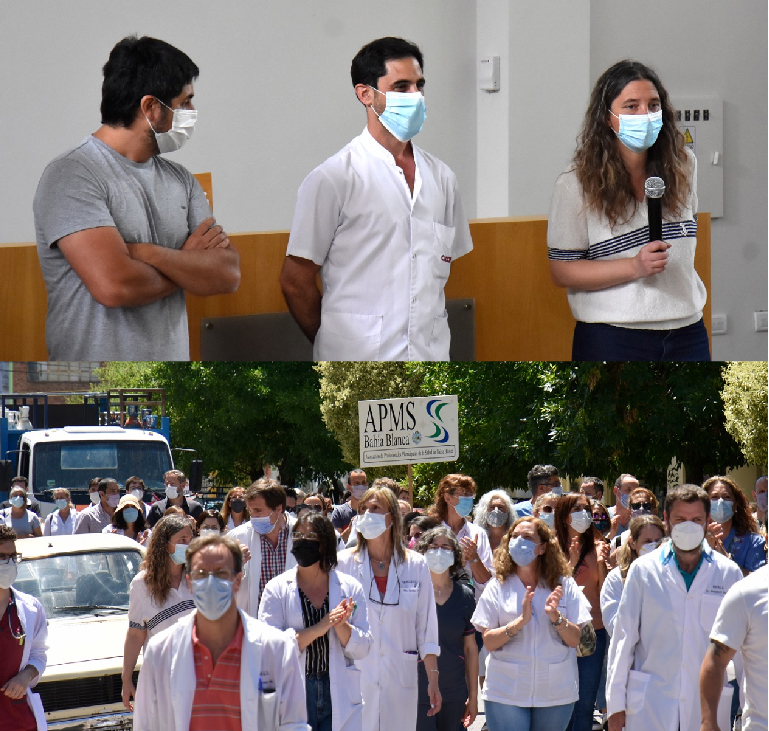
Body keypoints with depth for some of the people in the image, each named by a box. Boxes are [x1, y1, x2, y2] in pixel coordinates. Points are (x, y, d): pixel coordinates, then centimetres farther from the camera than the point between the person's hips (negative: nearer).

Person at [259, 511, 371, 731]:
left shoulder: (349, 587, 8)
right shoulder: (277, 588, 3)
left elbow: (362, 649, 6)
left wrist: (340, 626, -13)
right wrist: (317, 630, -16)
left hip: (339, 696, 1)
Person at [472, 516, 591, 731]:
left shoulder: (564, 586, 4)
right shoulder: (497, 587, 2)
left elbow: (575, 640, 0)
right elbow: (488, 642, -6)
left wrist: (556, 616, -18)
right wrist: (520, 621, -20)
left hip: (555, 694, 1)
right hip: (506, 693, -1)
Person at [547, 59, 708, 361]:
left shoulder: (683, 166, 5)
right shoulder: (576, 183, -8)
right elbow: (561, 270, -9)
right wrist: (635, 267, -18)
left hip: (686, 333, 4)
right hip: (612, 339, -4)